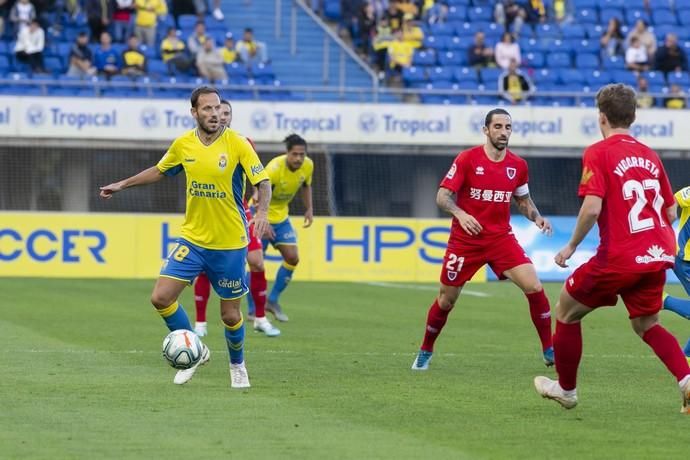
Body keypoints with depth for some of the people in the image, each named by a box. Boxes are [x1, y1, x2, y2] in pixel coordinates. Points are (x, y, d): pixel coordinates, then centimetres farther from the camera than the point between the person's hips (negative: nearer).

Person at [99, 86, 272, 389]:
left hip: (229, 244, -3)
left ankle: (237, 365, 33)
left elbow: (263, 183, -14)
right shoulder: (183, 144, -1)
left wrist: (261, 211, -33)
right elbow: (159, 171, 19)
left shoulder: (237, 144, -13)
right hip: (192, 239, 3)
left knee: (230, 314, 4)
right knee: (161, 298, -8)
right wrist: (122, 185, 21)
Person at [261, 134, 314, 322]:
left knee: (292, 258, -3)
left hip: (281, 216, 6)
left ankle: (273, 300, 13)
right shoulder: (274, 168, -29)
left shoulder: (308, 166, -10)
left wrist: (309, 209, 2)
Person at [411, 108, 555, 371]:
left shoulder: (518, 165, 2)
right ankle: (425, 352, 29)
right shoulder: (467, 159, -10)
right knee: (446, 300, 6)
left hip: (501, 238, 2)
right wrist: (460, 213, -31)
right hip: (465, 239, -2)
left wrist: (536, 217, -3)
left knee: (534, 287, -16)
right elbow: (442, 196, -12)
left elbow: (523, 200, 17)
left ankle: (550, 351, -5)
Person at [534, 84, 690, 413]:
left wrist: (571, 246, -5)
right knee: (647, 325, 20)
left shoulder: (598, 153, -7)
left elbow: (592, 207, -18)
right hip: (657, 255, 6)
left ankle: (566, 389, 24)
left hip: (619, 259, -6)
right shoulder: (649, 155, 12)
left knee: (566, 312, 15)